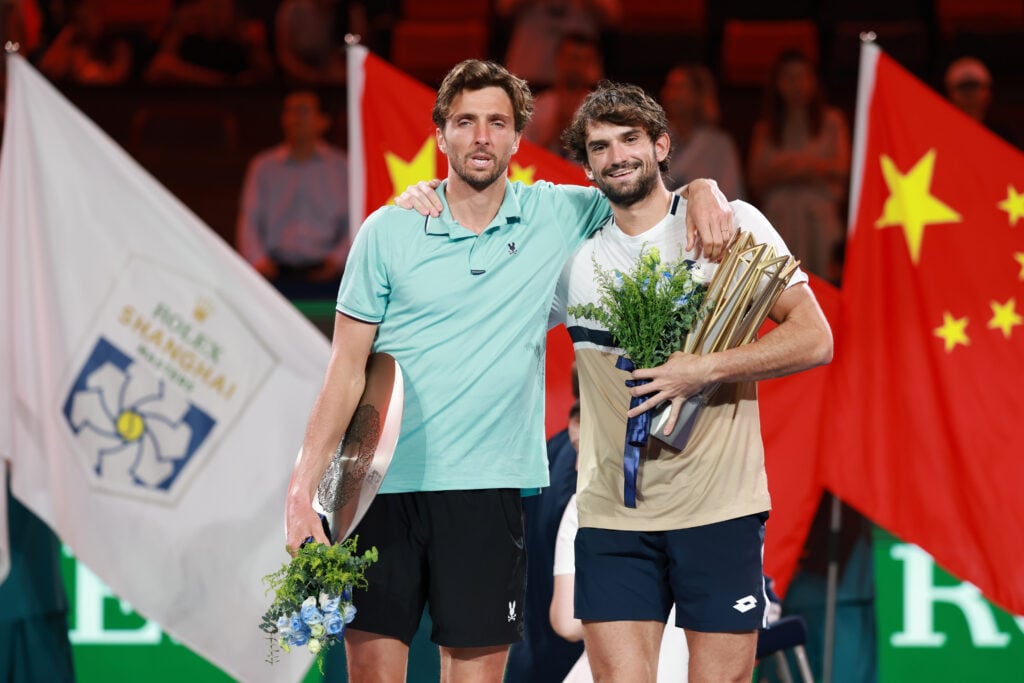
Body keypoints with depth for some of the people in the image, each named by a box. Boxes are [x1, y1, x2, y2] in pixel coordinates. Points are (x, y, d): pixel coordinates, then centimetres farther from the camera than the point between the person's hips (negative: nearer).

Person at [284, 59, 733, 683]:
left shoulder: (556, 217, 5)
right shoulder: (389, 231, 2)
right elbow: (347, 369, 3)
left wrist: (702, 192, -5)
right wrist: (302, 489, -4)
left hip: (487, 490, 1)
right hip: (380, 490, -1)